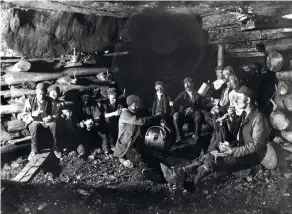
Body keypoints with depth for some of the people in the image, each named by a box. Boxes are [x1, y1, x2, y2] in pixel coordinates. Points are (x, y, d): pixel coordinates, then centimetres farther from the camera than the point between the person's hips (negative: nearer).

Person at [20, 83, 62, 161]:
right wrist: (33, 114, -26)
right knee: (35, 126, -37)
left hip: (46, 121, 1)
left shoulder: (49, 101, 1)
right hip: (34, 122, -1)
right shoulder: (30, 101, -4)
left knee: (54, 125, -32)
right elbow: (23, 116, -5)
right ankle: (34, 150, -24)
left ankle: (56, 148, -18)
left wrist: (50, 117, -19)